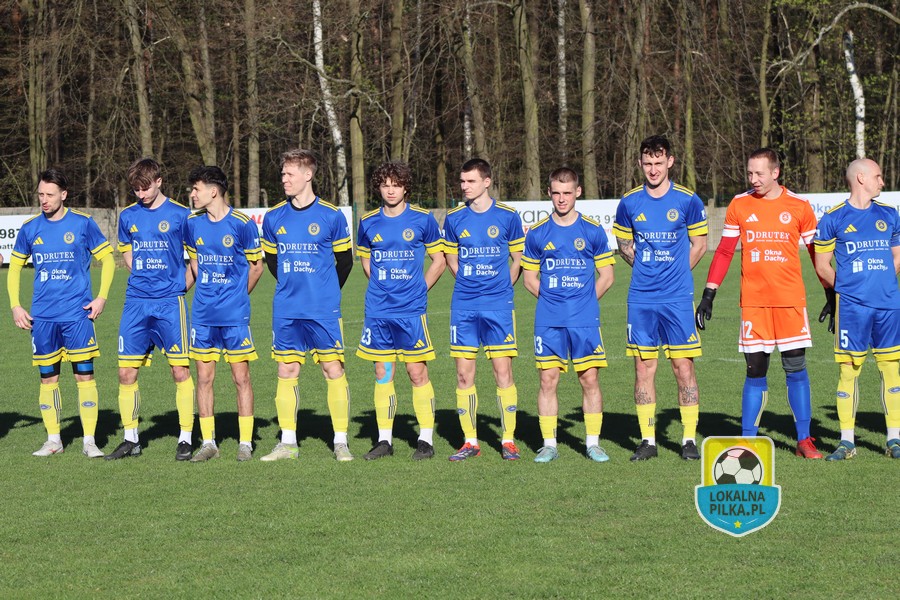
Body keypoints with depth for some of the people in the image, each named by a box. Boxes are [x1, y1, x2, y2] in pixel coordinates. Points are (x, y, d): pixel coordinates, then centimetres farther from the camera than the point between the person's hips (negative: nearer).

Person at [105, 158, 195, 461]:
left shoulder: (180, 215, -3)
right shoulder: (128, 216, 9)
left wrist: (179, 287, -1)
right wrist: (144, 280, 11)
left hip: (170, 303, -4)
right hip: (135, 303, 4)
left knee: (180, 371, -5)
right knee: (126, 373, 3)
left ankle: (185, 439, 4)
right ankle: (131, 439, 14)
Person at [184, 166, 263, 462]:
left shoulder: (242, 224, -8)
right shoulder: (193, 223, 5)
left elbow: (256, 266, 3)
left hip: (235, 315, -4)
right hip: (202, 314, 4)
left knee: (241, 377, 0)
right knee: (204, 377, 5)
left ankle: (245, 443, 7)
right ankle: (208, 443, 12)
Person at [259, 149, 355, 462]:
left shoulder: (331, 216, -4)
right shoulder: (273, 218, 5)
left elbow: (345, 261, 6)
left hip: (324, 310, -3)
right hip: (286, 310, 3)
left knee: (333, 369, -4)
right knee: (286, 371, 5)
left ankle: (341, 442, 3)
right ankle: (288, 442, 13)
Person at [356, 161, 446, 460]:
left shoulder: (422, 219, -1)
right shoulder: (368, 222, 7)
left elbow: (439, 260, 7)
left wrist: (418, 289, 2)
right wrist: (383, 287, 12)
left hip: (412, 311, -3)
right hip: (377, 312, 3)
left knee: (417, 373, -2)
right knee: (382, 374, 5)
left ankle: (426, 439, 5)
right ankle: (384, 440, 12)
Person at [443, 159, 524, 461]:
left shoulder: (507, 216, -1)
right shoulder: (454, 218, 6)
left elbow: (518, 258, 9)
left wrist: (502, 288, 6)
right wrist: (468, 282, 11)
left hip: (498, 305, -2)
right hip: (463, 306, 3)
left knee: (503, 370, -5)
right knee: (463, 373, 2)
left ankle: (508, 440, 4)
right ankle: (470, 441, 10)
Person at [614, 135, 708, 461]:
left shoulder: (687, 200, -2)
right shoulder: (629, 203, 4)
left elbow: (699, 244, 8)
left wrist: (675, 273, 5)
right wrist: (646, 269, 10)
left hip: (677, 299, -2)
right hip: (641, 299, 2)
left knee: (683, 366, -2)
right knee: (643, 367, 3)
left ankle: (689, 439, 5)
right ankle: (647, 440, 10)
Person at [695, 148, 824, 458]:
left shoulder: (798, 206, 2)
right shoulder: (739, 205, 5)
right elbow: (724, 252, 9)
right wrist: (708, 294, 5)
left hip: (790, 301, -1)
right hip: (753, 302, 1)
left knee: (796, 370, 0)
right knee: (755, 372, 2)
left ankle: (804, 440, 8)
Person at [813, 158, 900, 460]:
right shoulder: (833, 218, 0)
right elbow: (822, 265, 5)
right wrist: (844, 288, 9)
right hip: (852, 307, -3)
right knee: (849, 369, -2)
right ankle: (847, 441, 5)